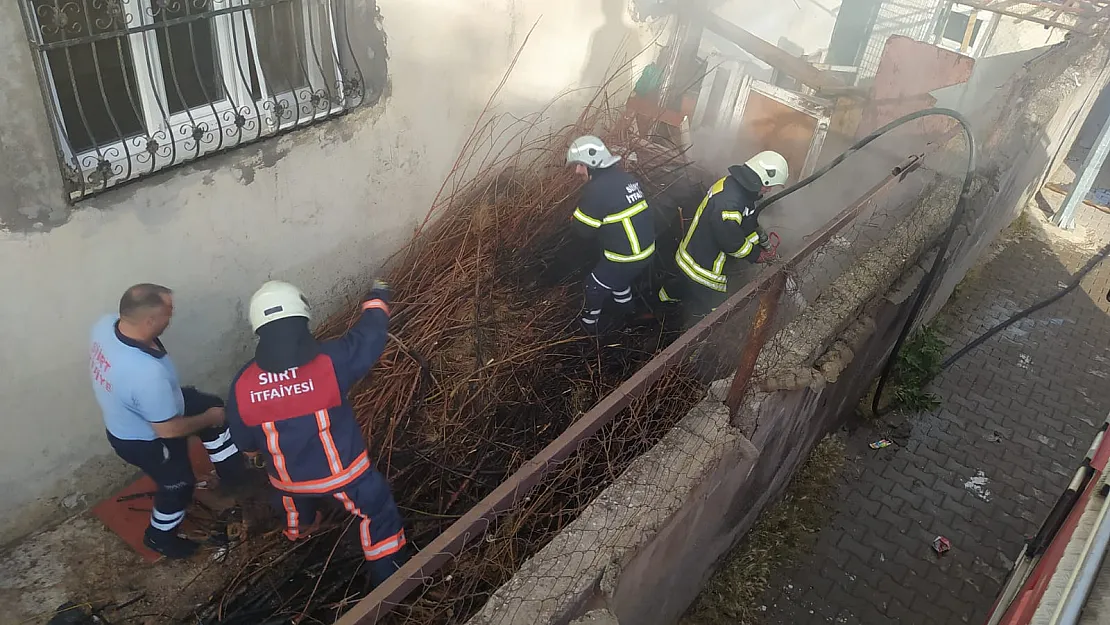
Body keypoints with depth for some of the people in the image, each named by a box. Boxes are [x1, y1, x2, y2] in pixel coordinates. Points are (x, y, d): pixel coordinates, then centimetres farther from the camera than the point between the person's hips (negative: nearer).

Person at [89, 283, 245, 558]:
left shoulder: (106, 324, -21)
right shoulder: (147, 373, -44)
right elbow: (169, 430, -30)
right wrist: (210, 418, -12)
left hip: (126, 417, 7)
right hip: (144, 441, -7)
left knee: (212, 405, 19)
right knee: (178, 487, 20)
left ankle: (234, 473, 37)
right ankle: (160, 537, 49)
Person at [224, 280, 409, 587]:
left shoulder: (243, 384, -20)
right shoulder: (329, 361, -30)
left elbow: (244, 442, -4)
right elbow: (369, 336, -12)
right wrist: (377, 299, 8)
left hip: (288, 476, 4)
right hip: (343, 470, -4)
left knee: (294, 501, 39)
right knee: (378, 512, 21)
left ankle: (299, 530, 70)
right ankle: (388, 578, 33)